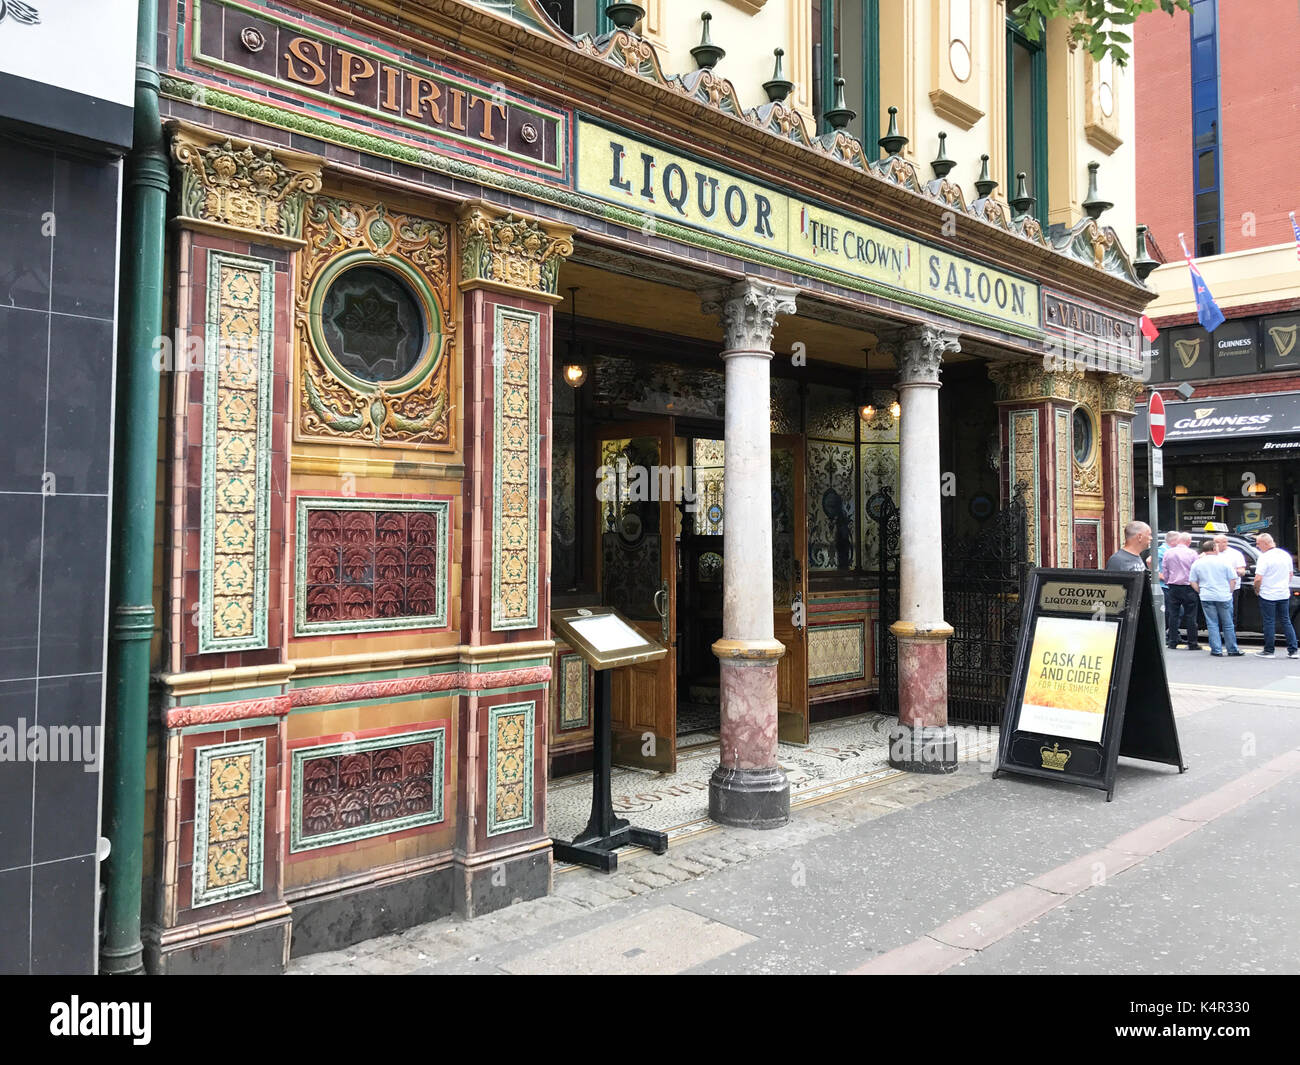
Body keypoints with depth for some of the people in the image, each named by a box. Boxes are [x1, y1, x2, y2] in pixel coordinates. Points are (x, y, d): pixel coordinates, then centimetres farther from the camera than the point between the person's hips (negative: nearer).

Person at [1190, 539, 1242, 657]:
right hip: (1224, 597, -1)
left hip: (1206, 598, 1)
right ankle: (1232, 650, 15)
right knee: (1228, 624, 9)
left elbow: (1193, 583, 2)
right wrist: (1228, 592, 10)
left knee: (1212, 624, 5)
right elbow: (1233, 580, -1)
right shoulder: (1223, 561, -3)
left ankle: (1216, 650, 4)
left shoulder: (1197, 563, 2)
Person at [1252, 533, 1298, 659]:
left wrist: (1257, 590, -4)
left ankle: (1268, 651, 7)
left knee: (1269, 623, 1)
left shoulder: (1264, 557, -16)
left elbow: (1258, 579, -21)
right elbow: (1290, 574, 18)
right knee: (1286, 622, 12)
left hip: (1268, 595, -6)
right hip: (1284, 594, 6)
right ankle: (1293, 650, 10)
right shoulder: (1286, 555, 7)